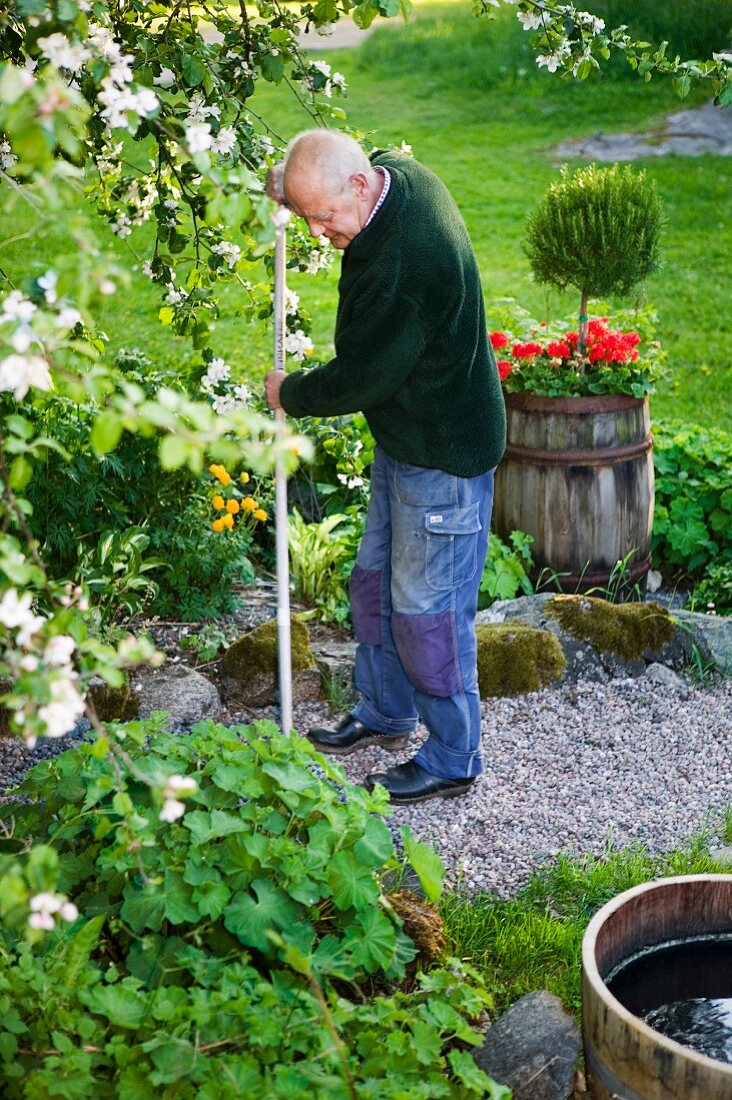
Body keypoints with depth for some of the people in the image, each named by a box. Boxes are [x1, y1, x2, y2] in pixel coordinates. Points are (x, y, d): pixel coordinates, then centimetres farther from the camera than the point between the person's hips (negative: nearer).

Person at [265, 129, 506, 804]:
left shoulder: (406, 265, -33)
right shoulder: (397, 172, -3)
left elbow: (359, 376, -24)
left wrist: (289, 394, -5)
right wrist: (294, 188, 5)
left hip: (443, 457, -10)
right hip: (405, 438, 10)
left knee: (427, 609, 0)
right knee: (375, 582, 20)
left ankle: (453, 760, 15)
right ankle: (386, 714, 38)